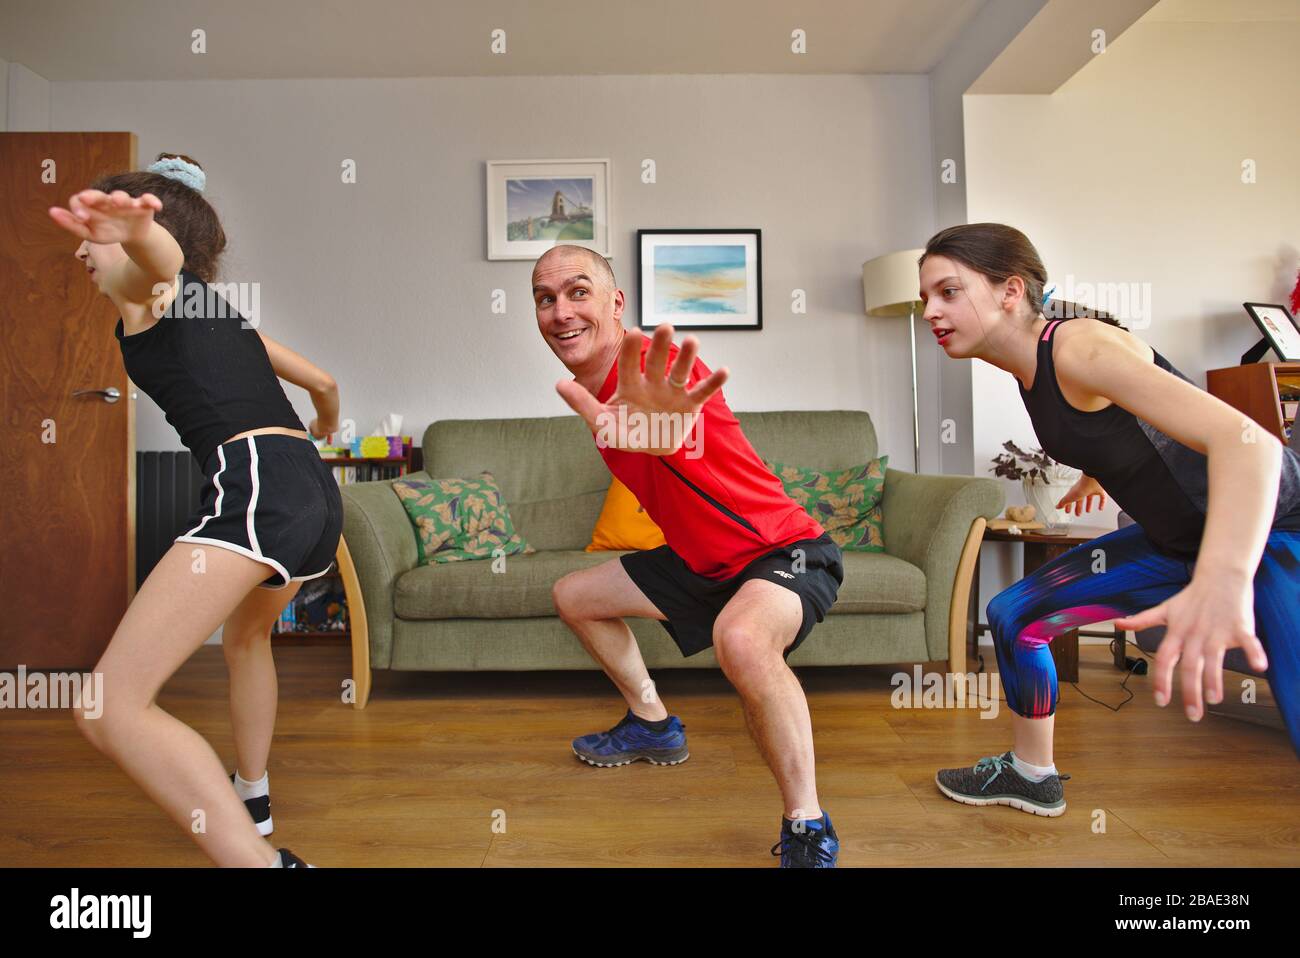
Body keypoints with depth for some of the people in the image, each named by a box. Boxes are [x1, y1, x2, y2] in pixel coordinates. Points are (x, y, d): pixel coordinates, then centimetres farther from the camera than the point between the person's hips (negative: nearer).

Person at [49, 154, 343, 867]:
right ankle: (250, 803, 48)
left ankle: (260, 859, -23)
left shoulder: (142, 290, 10)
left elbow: (165, 253, -17)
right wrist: (326, 425, 63)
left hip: (253, 481, -9)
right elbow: (324, 382, 41)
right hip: (316, 489, 9)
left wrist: (135, 230, -41)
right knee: (245, 633, 36)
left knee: (111, 707, -12)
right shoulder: (220, 309, 31)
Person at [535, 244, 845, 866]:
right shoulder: (588, 386, 0)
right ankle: (653, 726, 35)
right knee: (574, 595, 18)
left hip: (786, 550, -9)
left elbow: (685, 438, -54)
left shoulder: (655, 370, -26)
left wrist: (665, 431, -73)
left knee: (740, 637, -41)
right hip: (701, 560, 9)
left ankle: (808, 831, -19)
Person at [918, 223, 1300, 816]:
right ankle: (1032, 776, 25)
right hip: (1174, 540, 8)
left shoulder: (1078, 347, -28)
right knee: (1014, 614, 6)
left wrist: (1222, 580, -55)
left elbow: (1245, 439, -40)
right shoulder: (1030, 369, -2)